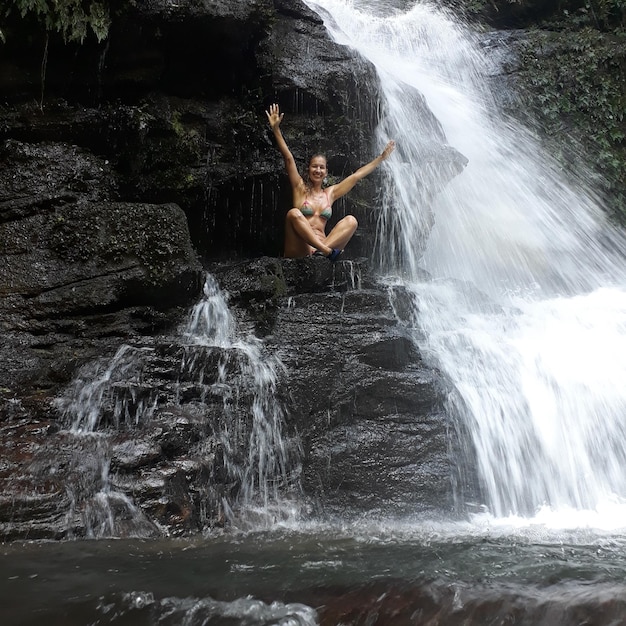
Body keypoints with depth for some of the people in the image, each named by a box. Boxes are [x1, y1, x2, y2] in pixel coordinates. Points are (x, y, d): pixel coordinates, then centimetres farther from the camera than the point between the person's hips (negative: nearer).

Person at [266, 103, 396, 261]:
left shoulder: (330, 193, 20)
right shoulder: (300, 188, 11)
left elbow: (357, 175, 23)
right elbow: (288, 158, 2)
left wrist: (382, 157, 26)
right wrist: (276, 129, -6)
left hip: (322, 244, 3)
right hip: (298, 251, -3)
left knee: (351, 220, -16)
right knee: (294, 213, -29)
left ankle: (322, 251, -38)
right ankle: (327, 250, -39)